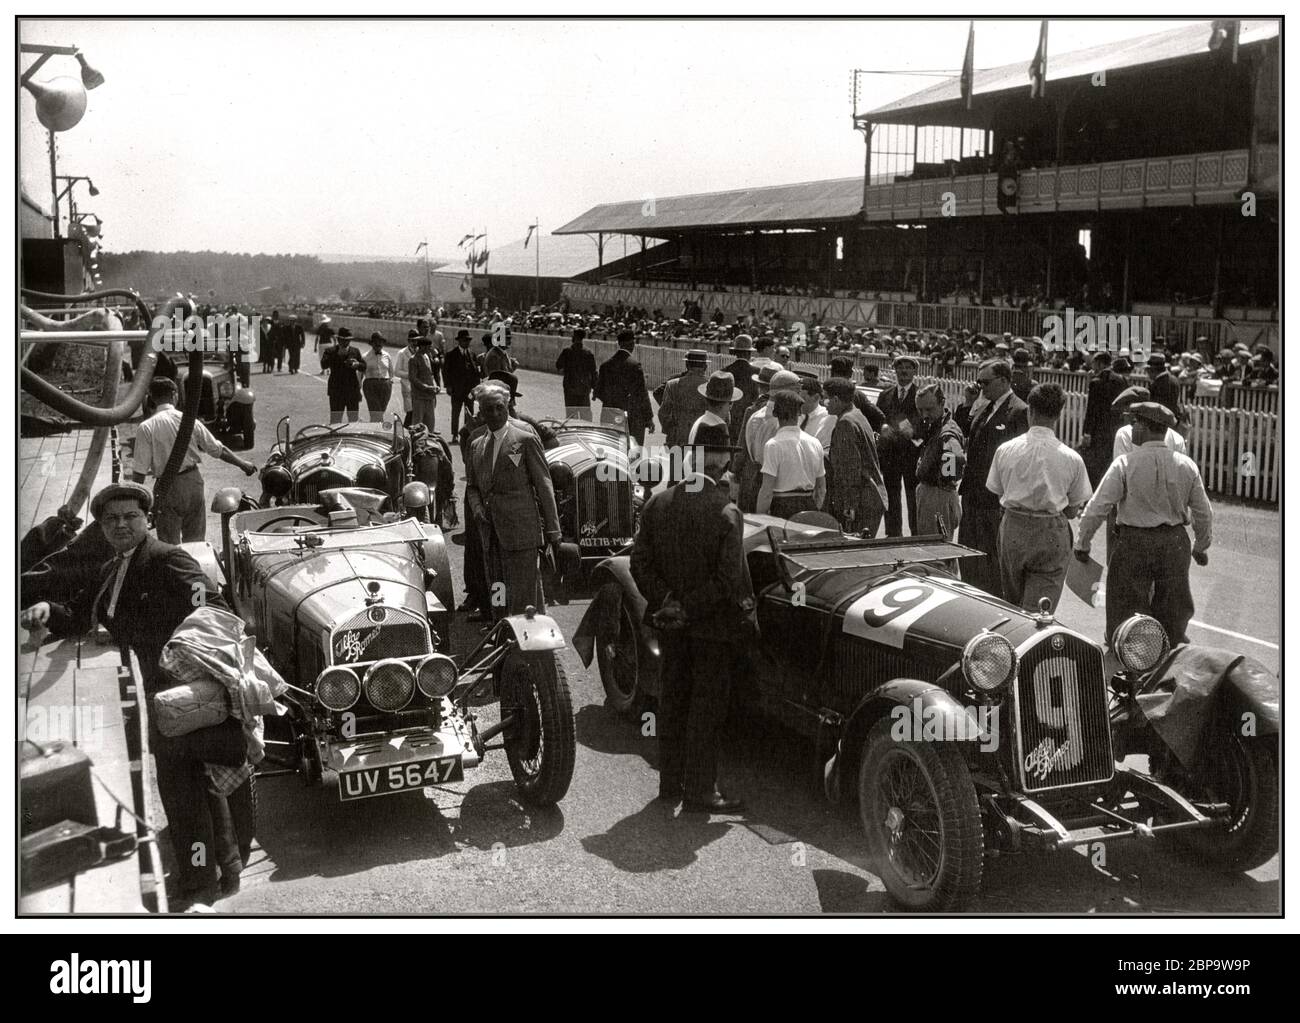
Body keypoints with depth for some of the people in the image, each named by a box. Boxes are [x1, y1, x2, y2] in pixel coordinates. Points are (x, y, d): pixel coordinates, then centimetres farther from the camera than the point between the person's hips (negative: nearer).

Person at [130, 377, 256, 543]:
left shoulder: (146, 427, -10)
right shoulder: (189, 420, -2)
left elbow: (140, 470, -12)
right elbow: (218, 450, 4)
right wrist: (243, 464, 17)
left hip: (167, 486, -3)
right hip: (193, 480, 3)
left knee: (169, 543, 6)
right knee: (195, 540, 15)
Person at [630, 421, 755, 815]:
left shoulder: (657, 503, -1)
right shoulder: (726, 512, -19)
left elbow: (639, 561, -1)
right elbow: (732, 577, -20)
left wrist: (664, 602, -1)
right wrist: (746, 614, -7)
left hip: (670, 622, 5)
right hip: (713, 623, -5)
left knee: (672, 701, 16)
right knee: (706, 705, 6)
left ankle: (670, 783, 26)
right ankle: (699, 792, 11)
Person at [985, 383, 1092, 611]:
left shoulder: (1005, 450, -3)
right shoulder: (1071, 458, -7)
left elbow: (997, 493, 2)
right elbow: (1072, 511, 0)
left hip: (1012, 528, 2)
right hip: (1051, 534, -2)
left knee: (1012, 607, 18)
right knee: (1038, 612, 1)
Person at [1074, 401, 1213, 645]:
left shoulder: (1125, 463, -12)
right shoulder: (1187, 465, -1)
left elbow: (1098, 507, -13)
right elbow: (1203, 513, 6)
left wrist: (1082, 543, -3)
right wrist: (1201, 546, 20)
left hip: (1133, 543, -4)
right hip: (1175, 543, 4)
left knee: (1125, 613, 8)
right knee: (1173, 616, 16)